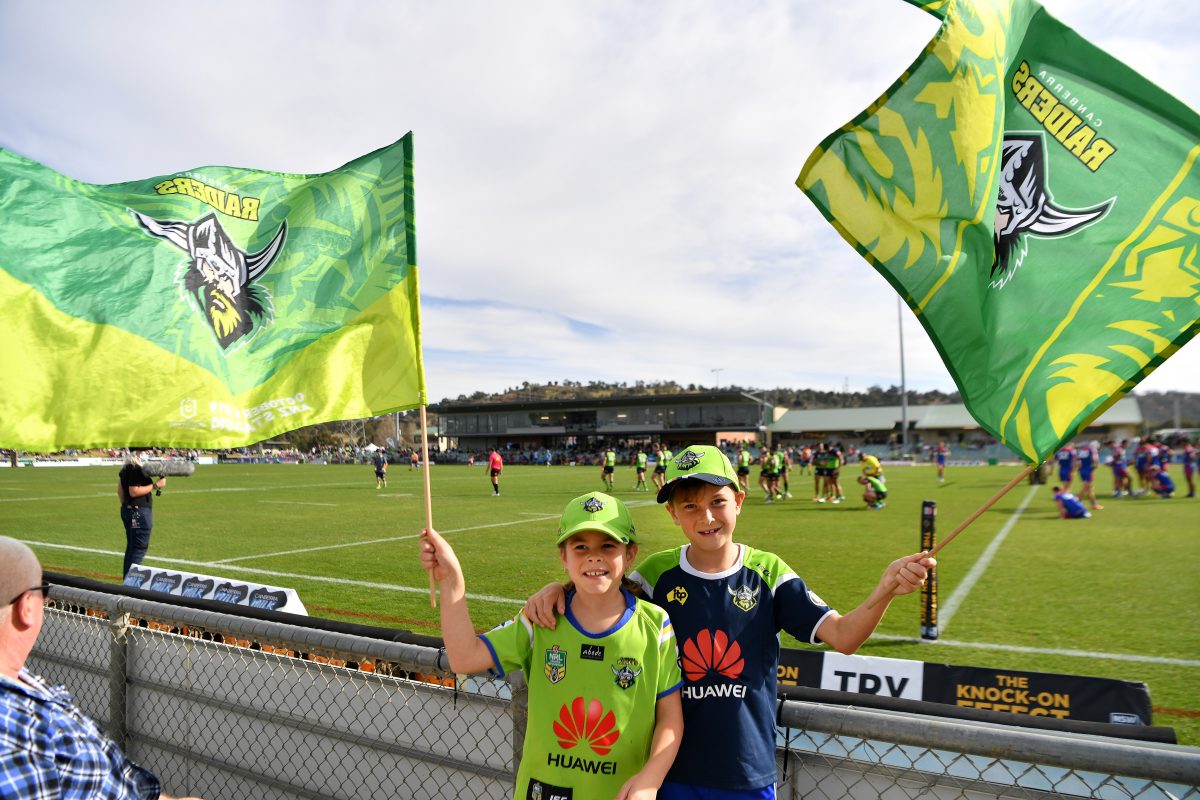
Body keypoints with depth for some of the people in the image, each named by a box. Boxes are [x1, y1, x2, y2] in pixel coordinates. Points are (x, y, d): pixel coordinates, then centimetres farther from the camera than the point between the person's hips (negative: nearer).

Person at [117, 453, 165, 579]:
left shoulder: (125, 468, 12)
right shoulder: (136, 469, -18)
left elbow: (120, 490, 17)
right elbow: (134, 491, -23)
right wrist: (155, 485, -21)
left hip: (128, 509, 10)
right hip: (139, 511, -10)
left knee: (131, 547, 16)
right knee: (139, 548, -5)